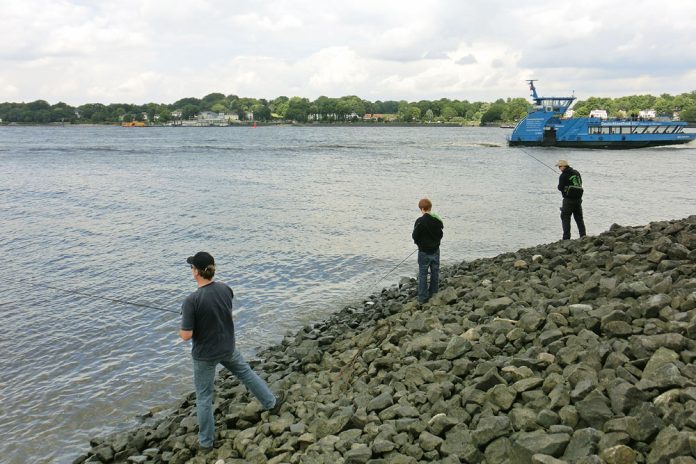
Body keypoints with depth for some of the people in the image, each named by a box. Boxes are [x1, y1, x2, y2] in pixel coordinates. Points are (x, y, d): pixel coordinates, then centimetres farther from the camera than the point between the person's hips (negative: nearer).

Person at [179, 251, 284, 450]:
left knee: (204, 397, 13)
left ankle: (206, 441, 27)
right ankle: (271, 403, 44)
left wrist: (182, 329, 0)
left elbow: (186, 335, -24)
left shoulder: (191, 301, -27)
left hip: (205, 354, -4)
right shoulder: (225, 289, -10)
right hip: (227, 347, 4)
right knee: (246, 373, 28)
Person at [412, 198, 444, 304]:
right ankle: (433, 294, 26)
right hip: (436, 250, 5)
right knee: (435, 273, 16)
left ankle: (423, 298, 6)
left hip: (424, 251, -5)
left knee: (423, 274, 4)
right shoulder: (438, 220, -2)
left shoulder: (420, 221, -19)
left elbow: (415, 236, -14)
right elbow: (440, 234, 6)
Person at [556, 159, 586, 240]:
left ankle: (566, 237, -7)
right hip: (578, 198, 7)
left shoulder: (563, 175, -11)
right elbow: (580, 184, 18)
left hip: (568, 200, -7)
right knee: (579, 218, 15)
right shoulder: (576, 173, 10)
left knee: (565, 218, -1)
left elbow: (560, 187, -10)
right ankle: (583, 236, 15)